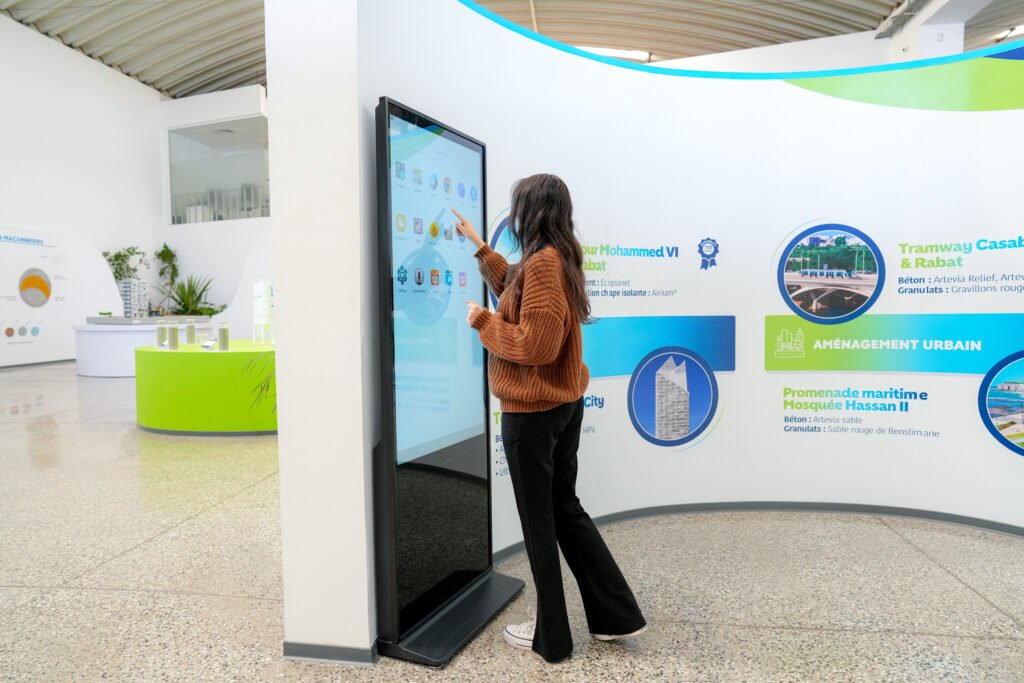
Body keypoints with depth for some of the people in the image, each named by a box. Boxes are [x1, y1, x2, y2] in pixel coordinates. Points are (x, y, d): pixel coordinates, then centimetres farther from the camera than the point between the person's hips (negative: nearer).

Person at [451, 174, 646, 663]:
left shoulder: (542, 264, -20)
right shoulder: (559, 259, 10)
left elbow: (534, 346, -25)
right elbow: (515, 293, 27)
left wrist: (482, 321, -12)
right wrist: (478, 245, 31)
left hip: (532, 412, -9)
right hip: (564, 404, 9)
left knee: (538, 521, 6)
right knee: (565, 509, 19)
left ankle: (551, 637, 24)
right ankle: (616, 615, 28)